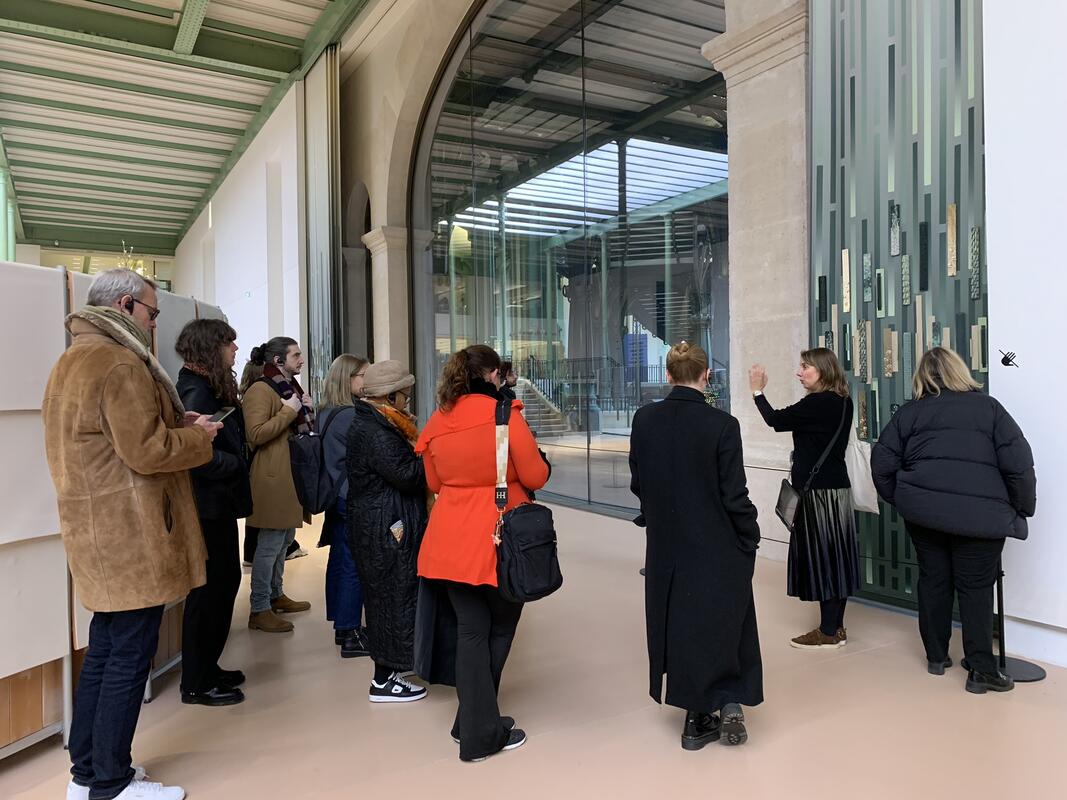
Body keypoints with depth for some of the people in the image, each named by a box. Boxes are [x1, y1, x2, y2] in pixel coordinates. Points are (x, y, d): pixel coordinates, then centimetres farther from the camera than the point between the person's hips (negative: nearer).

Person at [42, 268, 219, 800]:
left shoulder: (72, 359, 16)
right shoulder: (119, 363, -18)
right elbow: (148, 452, -23)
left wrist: (175, 423, 10)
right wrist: (197, 436, -6)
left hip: (96, 532, 11)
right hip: (131, 536, -10)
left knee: (103, 650, 18)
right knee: (129, 658, 0)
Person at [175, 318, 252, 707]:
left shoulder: (211, 388, 13)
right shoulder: (196, 391, -17)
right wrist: (236, 464, -15)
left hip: (218, 503, 10)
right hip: (207, 505, -10)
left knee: (225, 581, 17)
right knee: (209, 589, -1)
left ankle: (207, 668, 30)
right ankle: (197, 684, 12)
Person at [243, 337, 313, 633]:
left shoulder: (290, 387, 17)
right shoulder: (260, 390, -12)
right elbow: (256, 434, -23)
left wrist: (306, 410, 6)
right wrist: (289, 411, -18)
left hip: (292, 475, 10)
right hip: (273, 478, -10)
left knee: (284, 540, 17)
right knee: (270, 544, -5)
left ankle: (276, 595, 29)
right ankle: (259, 610, 3)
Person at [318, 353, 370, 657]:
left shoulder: (326, 413, 9)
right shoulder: (351, 416, -18)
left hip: (335, 496, 9)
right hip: (352, 498, -9)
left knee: (339, 561, 15)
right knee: (353, 566, -3)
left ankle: (342, 626, 26)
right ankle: (351, 636, 4)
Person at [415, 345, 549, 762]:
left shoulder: (437, 421, 4)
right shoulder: (505, 415, -11)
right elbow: (535, 477, -8)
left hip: (451, 542, 4)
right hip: (499, 539, -4)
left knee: (471, 629, 12)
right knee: (500, 628, 13)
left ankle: (474, 723, 17)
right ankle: (481, 732, 20)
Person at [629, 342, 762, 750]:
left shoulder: (645, 419, -4)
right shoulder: (721, 424, -16)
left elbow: (637, 482, 3)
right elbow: (735, 495, -12)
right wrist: (750, 540, 2)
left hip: (665, 543, 4)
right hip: (716, 545, -3)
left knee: (678, 623, 14)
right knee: (723, 622, 17)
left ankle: (697, 718, 24)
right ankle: (731, 703, 12)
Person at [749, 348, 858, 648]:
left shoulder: (817, 403, -18)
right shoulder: (842, 403, 10)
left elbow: (776, 420, -10)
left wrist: (757, 391, 1)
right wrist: (801, 466, 14)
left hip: (819, 491, -9)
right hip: (834, 487, 9)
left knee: (821, 556, -3)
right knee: (833, 556, 12)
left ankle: (828, 633, 5)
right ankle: (836, 627, 21)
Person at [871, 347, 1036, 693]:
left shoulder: (909, 412, 7)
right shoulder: (988, 407, 3)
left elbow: (882, 464, 3)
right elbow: (1019, 464, -3)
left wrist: (900, 500, 16)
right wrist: (1022, 509, 8)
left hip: (924, 511, 2)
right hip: (978, 514, -2)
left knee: (933, 581, 12)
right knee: (976, 588, 5)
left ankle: (936, 657, 23)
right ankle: (981, 670, 7)